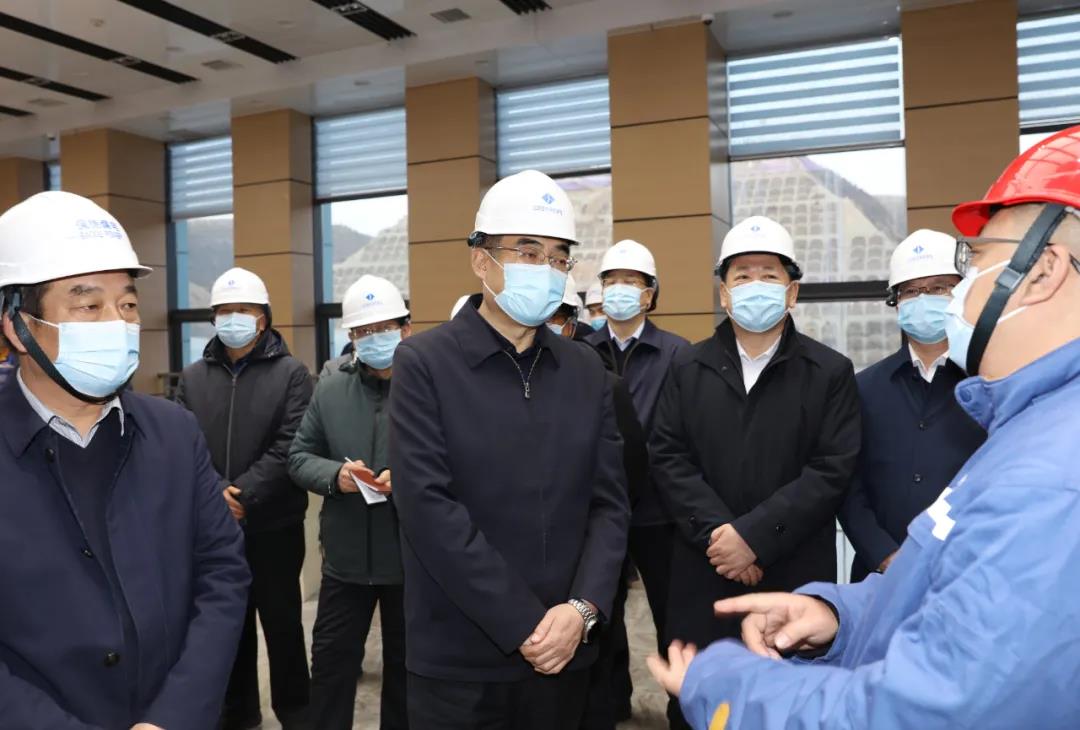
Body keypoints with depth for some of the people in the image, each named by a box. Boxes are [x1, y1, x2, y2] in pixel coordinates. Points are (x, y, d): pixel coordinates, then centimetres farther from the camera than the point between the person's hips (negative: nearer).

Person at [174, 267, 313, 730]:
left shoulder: (291, 374, -3)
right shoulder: (193, 378, 8)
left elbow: (290, 448, -12)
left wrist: (243, 496, -18)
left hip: (274, 524, -3)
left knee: (281, 620, 9)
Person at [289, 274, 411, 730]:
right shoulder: (329, 391, 5)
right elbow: (299, 457, 7)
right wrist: (335, 474, -13)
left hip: (413, 557, -3)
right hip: (345, 556, 3)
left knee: (406, 664, 17)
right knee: (331, 659, 15)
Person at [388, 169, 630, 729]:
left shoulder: (586, 372, 5)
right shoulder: (424, 362, -8)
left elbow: (609, 503, 3)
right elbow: (429, 508, -16)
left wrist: (582, 609, -12)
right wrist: (523, 626, -15)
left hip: (563, 647, 4)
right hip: (459, 657, -3)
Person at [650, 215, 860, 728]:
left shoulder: (830, 372, 0)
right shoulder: (688, 368, 7)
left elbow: (832, 471, -9)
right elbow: (667, 458, -1)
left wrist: (755, 536, -17)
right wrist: (717, 532, -14)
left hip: (796, 576, -1)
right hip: (703, 573, 2)